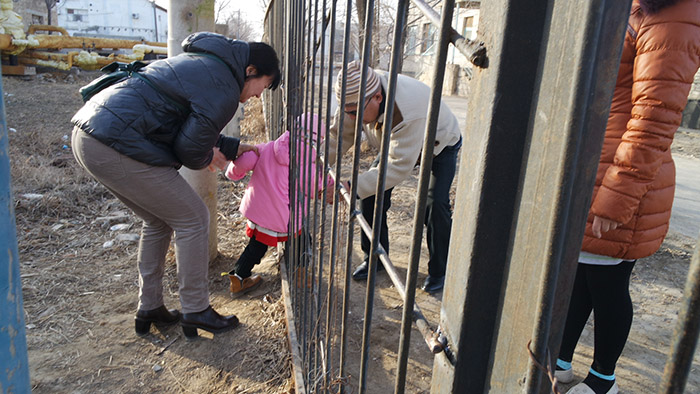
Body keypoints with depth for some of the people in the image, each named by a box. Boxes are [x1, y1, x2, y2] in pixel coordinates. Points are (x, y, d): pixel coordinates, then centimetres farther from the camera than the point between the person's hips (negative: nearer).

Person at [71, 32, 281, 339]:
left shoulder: (204, 63, 20)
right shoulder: (224, 91, -11)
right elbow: (190, 148, -11)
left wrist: (232, 148, 28)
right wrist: (206, 159, 11)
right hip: (115, 147, -10)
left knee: (159, 221, 20)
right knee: (193, 218, 1)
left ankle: (149, 309, 29)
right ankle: (195, 312, 12)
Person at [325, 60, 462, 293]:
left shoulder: (410, 110, -47)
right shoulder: (358, 95, -25)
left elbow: (400, 165, -47)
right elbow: (339, 135, -15)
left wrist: (352, 187, -52)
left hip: (439, 146, -6)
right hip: (396, 143, 6)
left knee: (435, 204, -20)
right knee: (371, 191, -6)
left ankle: (439, 271, 3)